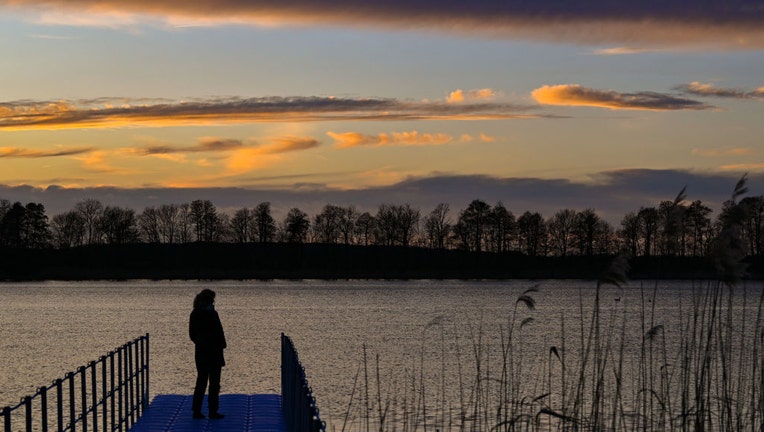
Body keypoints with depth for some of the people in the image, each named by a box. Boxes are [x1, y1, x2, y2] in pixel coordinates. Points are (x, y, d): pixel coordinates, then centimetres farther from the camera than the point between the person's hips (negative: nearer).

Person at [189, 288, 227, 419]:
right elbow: (218, 333, -14)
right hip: (213, 352, -6)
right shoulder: (211, 314, -17)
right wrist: (221, 345, 0)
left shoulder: (194, 314, 3)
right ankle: (213, 411, 6)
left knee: (201, 381, 13)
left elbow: (192, 334, 10)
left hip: (200, 351, 6)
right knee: (214, 383, 3)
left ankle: (196, 411, 12)